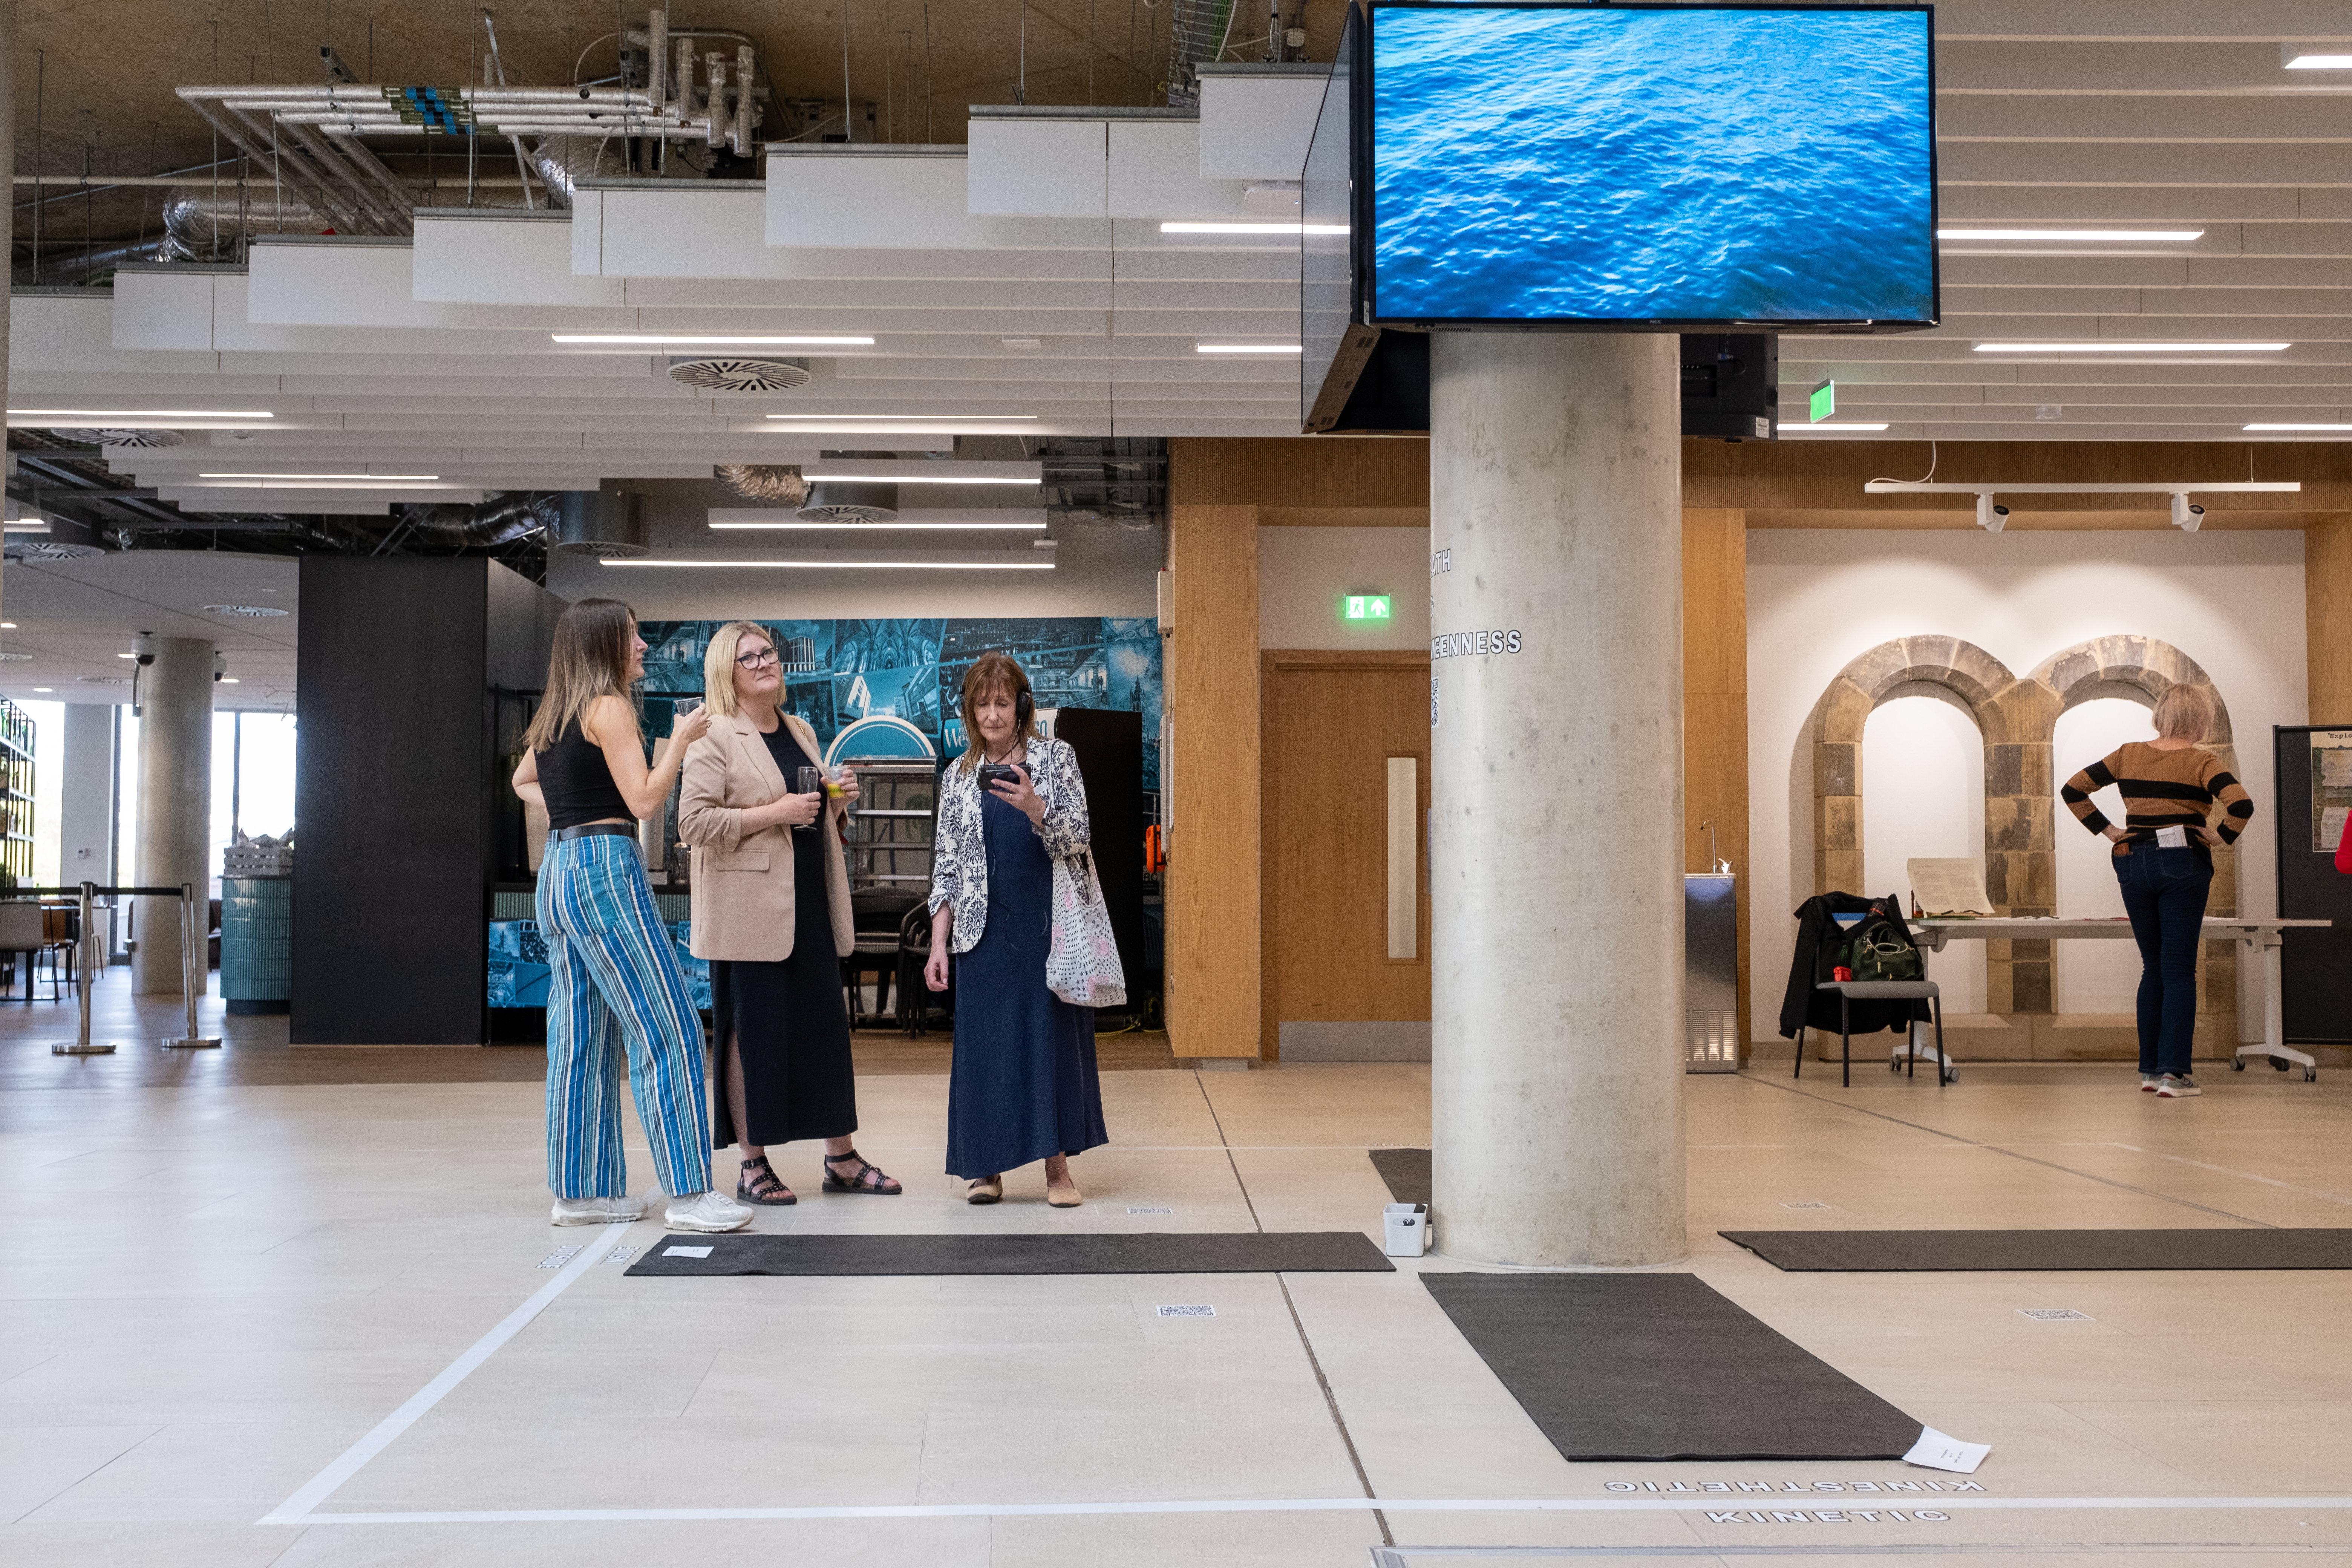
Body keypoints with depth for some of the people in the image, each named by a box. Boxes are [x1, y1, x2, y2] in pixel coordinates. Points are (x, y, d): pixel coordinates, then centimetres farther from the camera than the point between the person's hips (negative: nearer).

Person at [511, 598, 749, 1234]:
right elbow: (643, 800, -15)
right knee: (668, 1030, -7)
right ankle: (689, 1193, -8)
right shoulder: (609, 707, -9)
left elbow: (522, 781, 32)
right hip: (606, 868, -9)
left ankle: (582, 1190, 15)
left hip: (558, 868, 9)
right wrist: (681, 739, -5)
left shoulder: (555, 716, 15)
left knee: (581, 1038, 11)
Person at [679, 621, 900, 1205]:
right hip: (751, 910, -7)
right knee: (753, 1031, -1)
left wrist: (836, 801, 5)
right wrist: (773, 813, -19)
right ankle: (753, 1166, 10)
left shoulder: (802, 732, 17)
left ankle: (841, 1157, 18)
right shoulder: (715, 738, -6)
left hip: (810, 905, 7)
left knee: (826, 1027, 10)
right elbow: (693, 821, -15)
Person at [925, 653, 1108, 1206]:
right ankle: (988, 1169, 11)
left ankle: (1058, 1165, 8)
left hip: (1047, 925, -1)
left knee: (1054, 1034, -1)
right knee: (983, 1041, 2)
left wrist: (1034, 807, -22)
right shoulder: (958, 776, 8)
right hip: (985, 931, 1)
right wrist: (938, 943, 2)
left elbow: (1077, 840, -3)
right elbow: (946, 865, 8)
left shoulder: (1056, 758, 3)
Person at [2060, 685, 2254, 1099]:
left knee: (2154, 969, 15)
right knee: (2179, 971, -1)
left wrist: (2108, 830, 5)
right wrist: (2222, 836, -5)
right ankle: (2172, 1072, -7)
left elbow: (2072, 792, 6)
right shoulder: (2200, 761, -6)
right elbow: (2242, 805, -21)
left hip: (2134, 863, 4)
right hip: (2182, 864, -4)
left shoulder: (2128, 755, 6)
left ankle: (2150, 1068, 16)